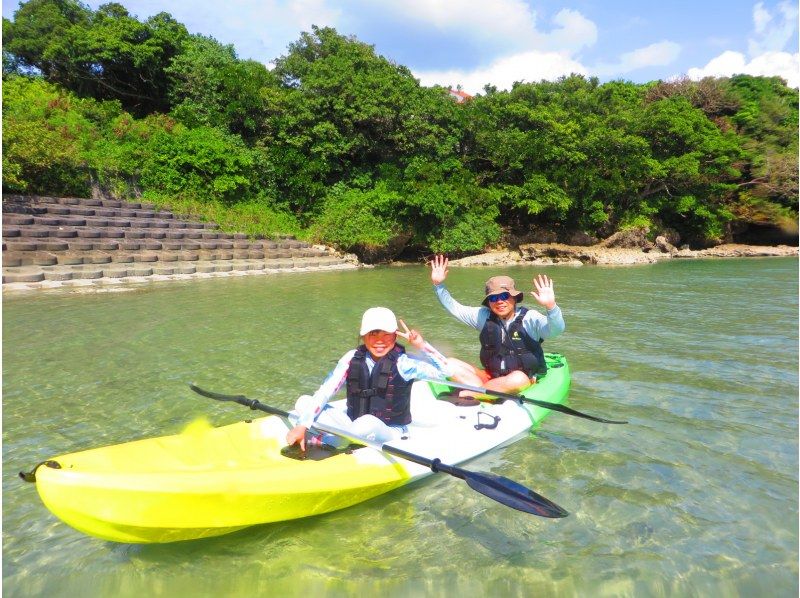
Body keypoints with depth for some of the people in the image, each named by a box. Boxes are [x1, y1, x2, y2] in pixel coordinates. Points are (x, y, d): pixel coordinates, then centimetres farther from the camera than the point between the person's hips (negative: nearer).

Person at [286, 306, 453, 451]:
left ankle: (320, 442, -18)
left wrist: (421, 346, -26)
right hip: (353, 425, 4)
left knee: (368, 423, -39)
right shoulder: (352, 358, -3)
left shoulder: (402, 363, -11)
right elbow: (324, 392, -10)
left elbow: (444, 371, -17)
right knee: (304, 403, -12)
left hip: (388, 434, -4)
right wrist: (302, 425, -21)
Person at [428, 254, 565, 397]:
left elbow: (557, 329, -26)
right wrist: (438, 284, -3)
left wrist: (550, 306, -46)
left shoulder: (529, 318, -11)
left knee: (518, 378, -40)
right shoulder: (484, 316, 2)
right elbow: (455, 308, 9)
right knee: (450, 364, -12)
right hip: (490, 377, 4)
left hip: (527, 381, -4)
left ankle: (464, 394, -30)